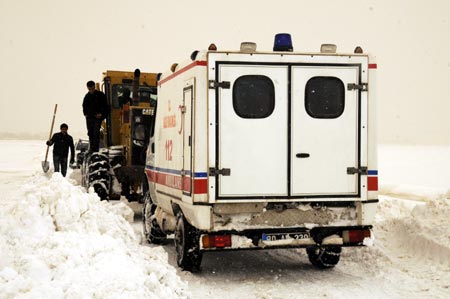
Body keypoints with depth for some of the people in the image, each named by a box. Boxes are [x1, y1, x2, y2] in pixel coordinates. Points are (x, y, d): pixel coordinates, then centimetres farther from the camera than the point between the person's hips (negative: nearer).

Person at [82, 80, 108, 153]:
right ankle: (91, 148, 14)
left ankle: (96, 148, -13)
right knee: (90, 133, 7)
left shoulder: (100, 95, -3)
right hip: (89, 117, 5)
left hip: (97, 117, -5)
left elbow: (105, 105, -2)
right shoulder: (87, 96, 10)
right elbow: (84, 106, 21)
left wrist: (101, 114, -11)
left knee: (96, 132, -12)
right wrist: (85, 114, 8)